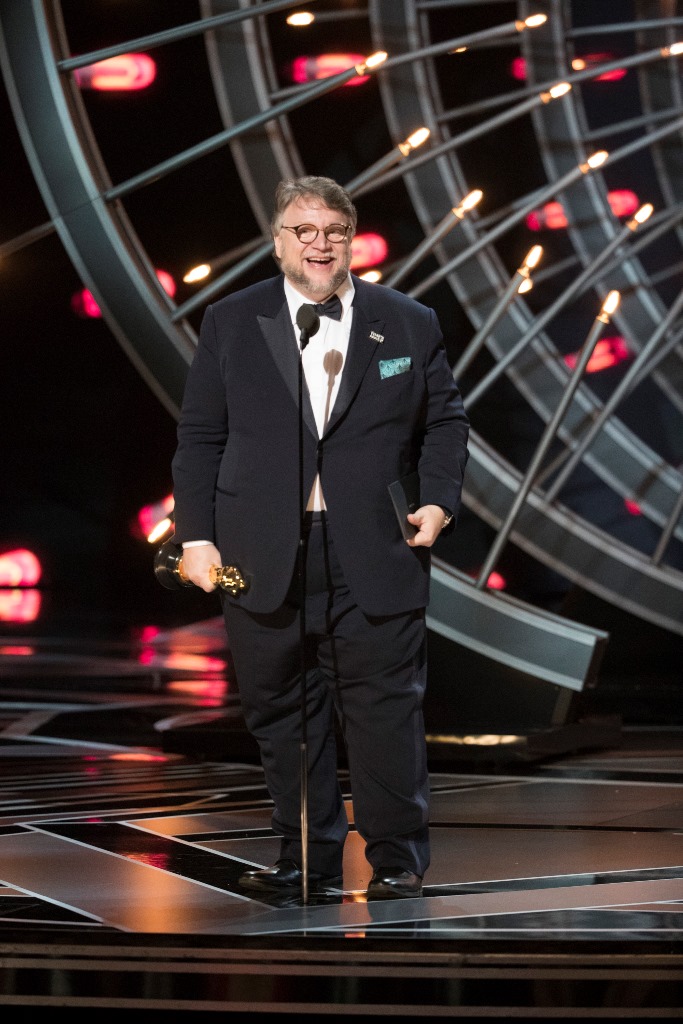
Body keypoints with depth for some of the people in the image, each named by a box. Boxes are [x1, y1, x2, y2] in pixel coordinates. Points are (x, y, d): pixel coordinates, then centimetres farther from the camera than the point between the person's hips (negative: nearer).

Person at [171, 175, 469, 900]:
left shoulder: (408, 323, 8)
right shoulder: (230, 323, 8)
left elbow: (445, 420, 14)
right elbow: (199, 438, 8)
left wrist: (439, 500, -2)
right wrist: (196, 535, 1)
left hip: (374, 554, -1)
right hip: (264, 557, 1)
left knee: (384, 705, -2)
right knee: (280, 711, 5)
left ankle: (397, 855, 8)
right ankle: (306, 856, 15)